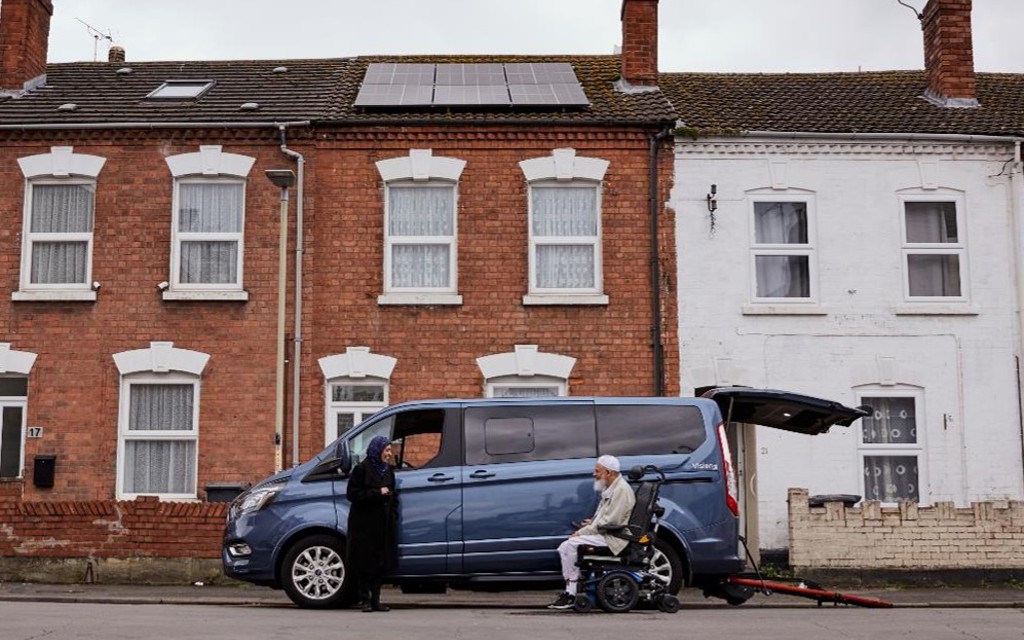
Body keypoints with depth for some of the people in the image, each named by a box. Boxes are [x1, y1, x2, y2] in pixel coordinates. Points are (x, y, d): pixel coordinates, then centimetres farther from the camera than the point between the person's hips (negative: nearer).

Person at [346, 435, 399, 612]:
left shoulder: (388, 470, 13)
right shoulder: (361, 469, -6)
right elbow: (353, 494, -11)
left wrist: (394, 515, 9)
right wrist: (377, 493, -15)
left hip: (384, 524, 6)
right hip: (365, 524, -6)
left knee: (381, 563, 5)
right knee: (365, 562, -2)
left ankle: (375, 599, 12)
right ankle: (365, 599, 5)